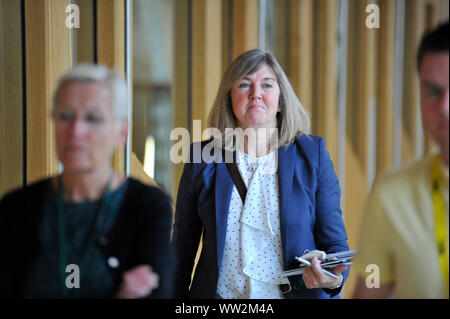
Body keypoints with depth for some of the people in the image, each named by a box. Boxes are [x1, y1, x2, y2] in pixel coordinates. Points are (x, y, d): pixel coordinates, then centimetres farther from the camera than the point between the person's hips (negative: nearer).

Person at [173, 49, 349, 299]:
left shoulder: (313, 155, -2)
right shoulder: (202, 158, -1)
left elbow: (333, 241, -2)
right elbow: (182, 249, 3)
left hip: (297, 295, 0)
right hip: (220, 294, 0)